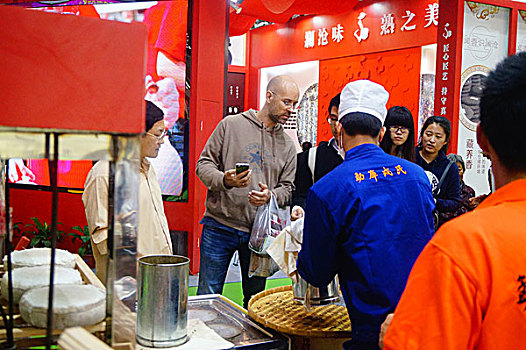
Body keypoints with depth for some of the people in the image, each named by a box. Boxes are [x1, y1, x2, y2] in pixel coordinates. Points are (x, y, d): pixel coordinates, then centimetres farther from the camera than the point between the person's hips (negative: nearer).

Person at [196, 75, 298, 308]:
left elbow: (287, 188, 10)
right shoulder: (231, 125, 0)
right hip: (220, 227, -3)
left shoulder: (287, 145, 10)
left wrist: (271, 195, -13)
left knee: (255, 299, 14)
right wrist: (224, 180, -20)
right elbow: (204, 164, 1)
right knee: (207, 297, 6)